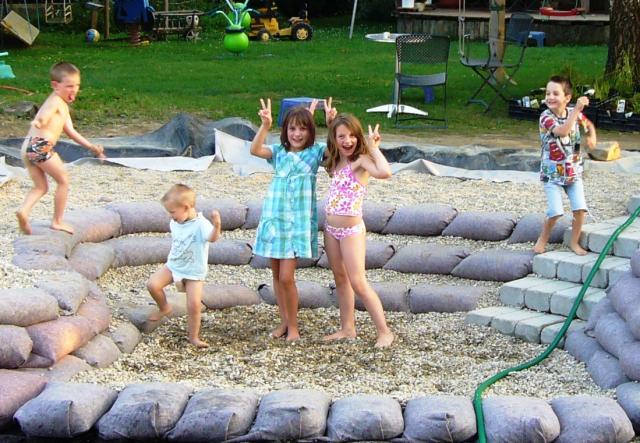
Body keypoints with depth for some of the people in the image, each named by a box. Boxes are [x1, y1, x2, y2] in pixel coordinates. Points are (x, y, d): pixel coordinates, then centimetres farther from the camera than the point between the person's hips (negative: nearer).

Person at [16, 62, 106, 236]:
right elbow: (45, 112, -29)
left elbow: (70, 131, 31)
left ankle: (24, 210, -9)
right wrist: (40, 121, -50)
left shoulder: (63, 106, 26)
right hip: (41, 145, -9)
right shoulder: (55, 101, -5)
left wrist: (91, 146, 30)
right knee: (63, 181, 6)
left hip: (28, 148, 9)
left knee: (40, 187, 16)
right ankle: (57, 221, 11)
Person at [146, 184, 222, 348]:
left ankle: (193, 336, 9)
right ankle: (164, 308, 16)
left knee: (194, 305, -10)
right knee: (153, 284, -13)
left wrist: (216, 225, -63)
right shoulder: (175, 223, -3)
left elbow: (212, 238, -44)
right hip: (173, 265, 5)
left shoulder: (201, 225, -25)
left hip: (194, 272, -5)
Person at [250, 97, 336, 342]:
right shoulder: (278, 152, 4)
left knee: (286, 277, -9)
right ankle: (284, 321, 26)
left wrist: (331, 123, -33)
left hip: (299, 221, -4)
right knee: (277, 275, 11)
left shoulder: (315, 152, -2)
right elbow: (255, 150, -14)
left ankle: (293, 326, 8)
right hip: (274, 218, 4)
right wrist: (265, 125, -29)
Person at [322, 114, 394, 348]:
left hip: (351, 230, -8)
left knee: (358, 283, -9)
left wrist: (374, 147, -23)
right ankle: (347, 328, 24)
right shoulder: (336, 161, 8)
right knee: (340, 279, 14)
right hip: (331, 229, 8)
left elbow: (385, 172, -35)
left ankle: (384, 332, -2)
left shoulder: (361, 160, -15)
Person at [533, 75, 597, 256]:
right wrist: (577, 109, -39)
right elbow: (562, 131, -36)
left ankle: (574, 242, 17)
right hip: (552, 173, -4)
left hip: (573, 171, 4)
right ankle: (542, 239, 16)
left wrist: (591, 137, -4)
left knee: (580, 209, -2)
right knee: (555, 212, -9)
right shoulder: (546, 117, -18)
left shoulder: (573, 112, -3)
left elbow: (588, 124, 18)